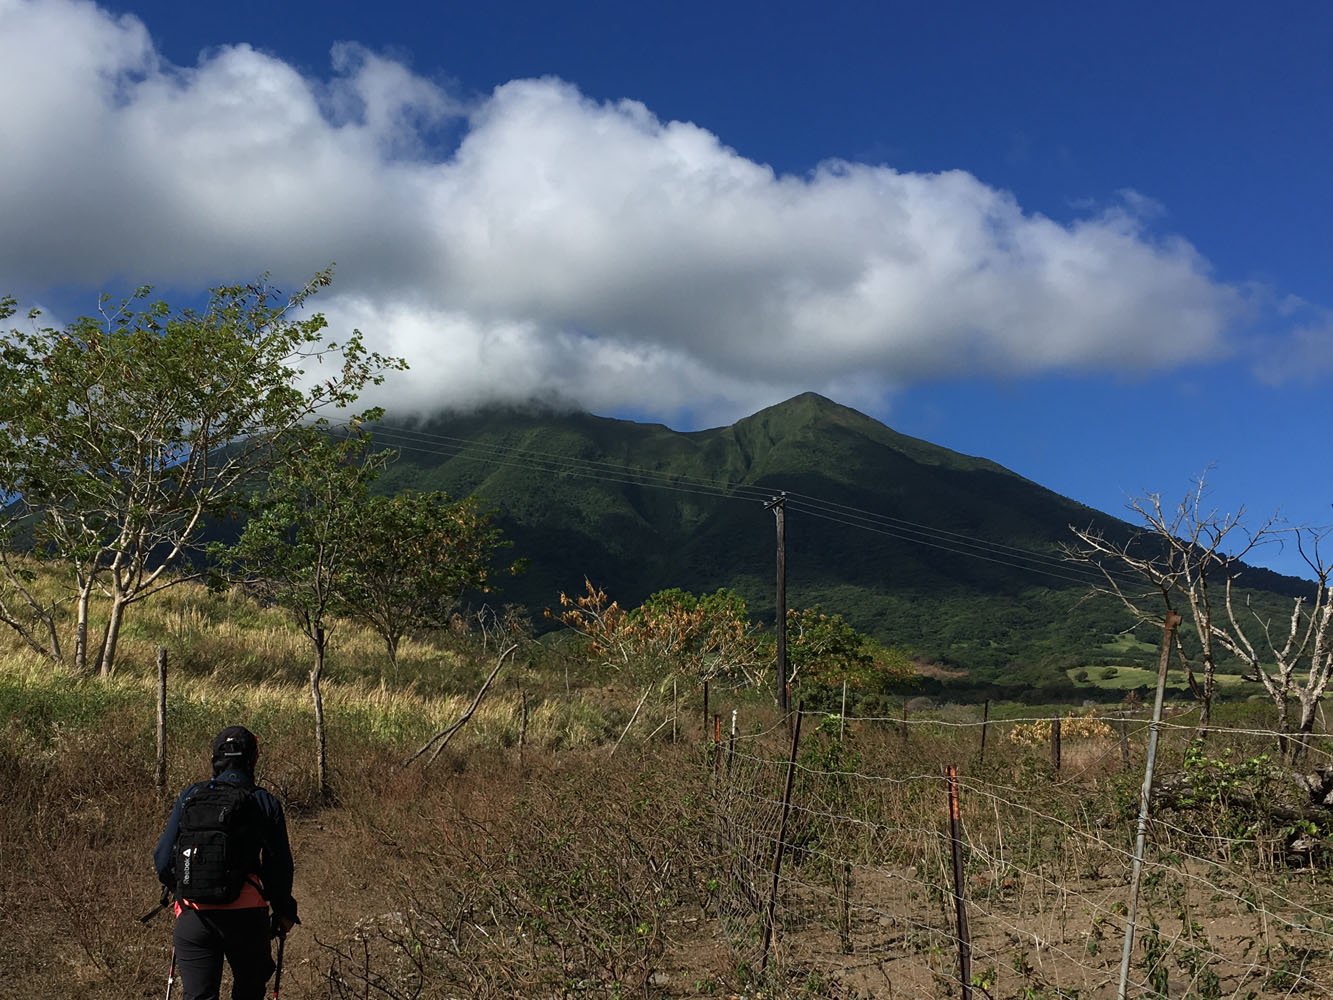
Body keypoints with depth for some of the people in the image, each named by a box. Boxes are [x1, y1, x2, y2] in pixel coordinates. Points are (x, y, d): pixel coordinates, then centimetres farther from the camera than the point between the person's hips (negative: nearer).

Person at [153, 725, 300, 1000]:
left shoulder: (189, 797, 6)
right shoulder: (264, 803, -1)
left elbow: (162, 858, 7)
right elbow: (278, 864, 0)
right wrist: (283, 911, 15)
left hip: (192, 917, 2)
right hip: (244, 916, -2)